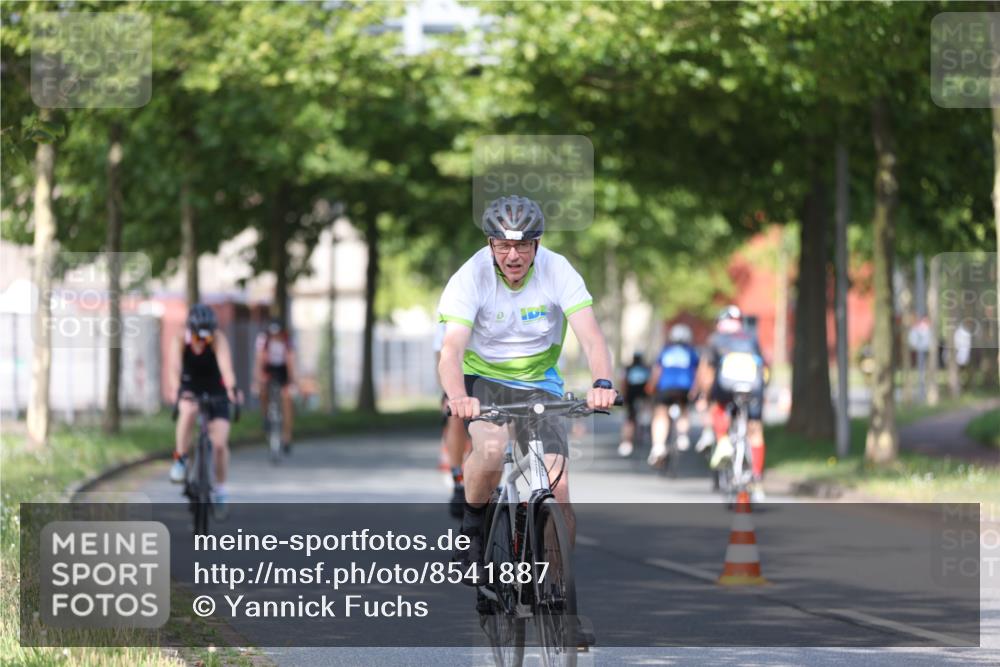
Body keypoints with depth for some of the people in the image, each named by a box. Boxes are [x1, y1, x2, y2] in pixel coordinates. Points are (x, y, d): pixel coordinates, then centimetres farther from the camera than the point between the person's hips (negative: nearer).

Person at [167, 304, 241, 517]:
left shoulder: (218, 339, -25)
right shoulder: (180, 340, -23)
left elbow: (225, 365, -41)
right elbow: (175, 367, -36)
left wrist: (232, 388, -60)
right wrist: (177, 390, -56)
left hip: (215, 390, 0)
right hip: (189, 387, 0)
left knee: (220, 443, -10)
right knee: (188, 410, -36)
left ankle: (219, 489, 11)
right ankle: (180, 460, -18)